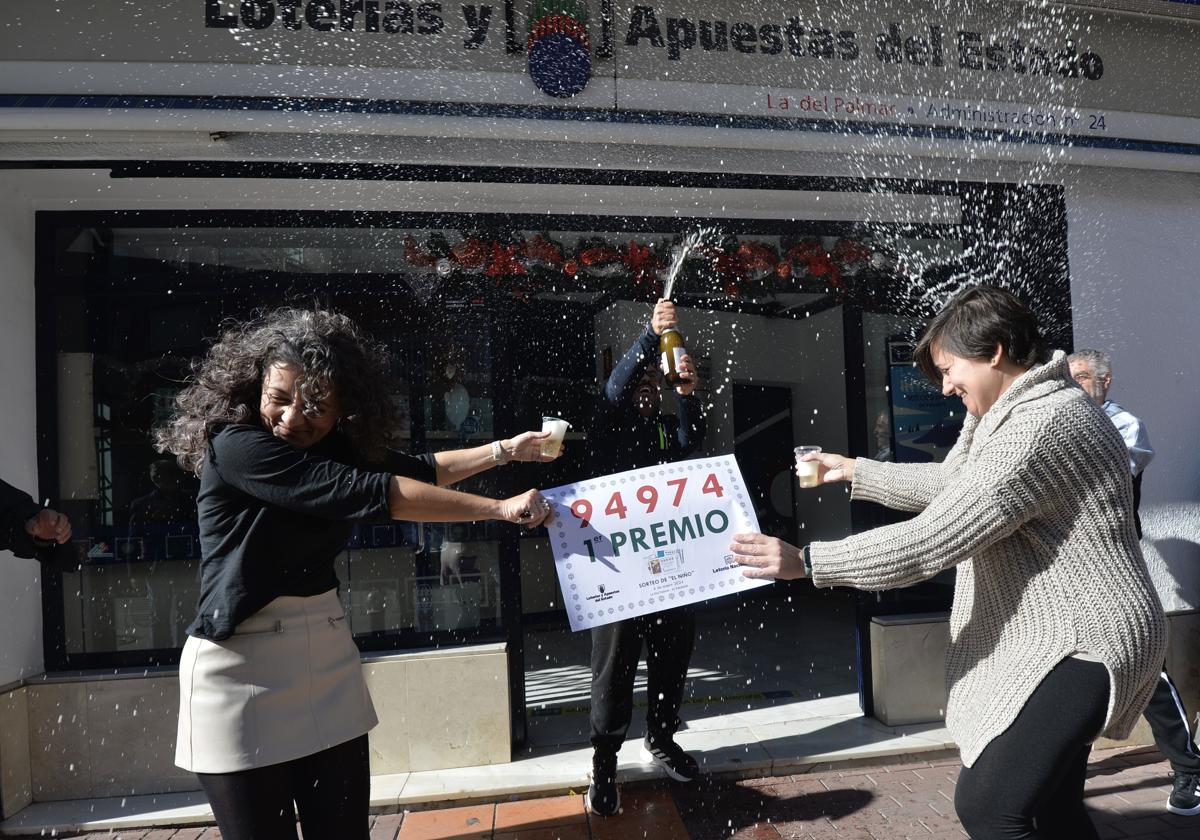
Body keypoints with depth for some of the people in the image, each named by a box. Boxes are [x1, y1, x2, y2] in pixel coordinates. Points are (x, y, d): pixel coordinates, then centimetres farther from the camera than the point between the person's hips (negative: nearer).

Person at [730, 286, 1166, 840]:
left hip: (1083, 646, -11)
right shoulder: (1024, 411, 11)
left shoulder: (1036, 429, -26)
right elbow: (952, 487, 20)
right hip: (1061, 635, 11)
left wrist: (805, 561, -25)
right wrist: (855, 472, 17)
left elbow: (930, 541, -29)